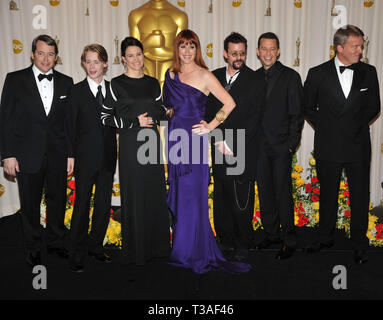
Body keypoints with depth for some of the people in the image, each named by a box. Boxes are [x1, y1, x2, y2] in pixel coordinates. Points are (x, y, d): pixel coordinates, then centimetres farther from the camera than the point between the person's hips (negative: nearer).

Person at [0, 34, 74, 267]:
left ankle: (56, 243, 31)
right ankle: (34, 248, 27)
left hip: (57, 154, 2)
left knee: (58, 200, 12)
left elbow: (70, 121, 7)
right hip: (28, 154, -2)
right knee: (30, 204, 10)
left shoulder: (66, 82, 6)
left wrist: (71, 153, 3)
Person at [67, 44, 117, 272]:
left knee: (104, 203, 11)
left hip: (108, 155, 4)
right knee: (82, 204, 3)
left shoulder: (113, 89, 7)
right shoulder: (77, 91, -2)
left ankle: (96, 246, 28)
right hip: (86, 157, -3)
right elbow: (71, 126, -4)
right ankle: (77, 254, 15)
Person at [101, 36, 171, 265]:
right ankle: (136, 250, 13)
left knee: (156, 192, 8)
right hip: (130, 144, -4)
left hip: (152, 141, 5)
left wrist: (167, 113, -3)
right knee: (134, 195, 0)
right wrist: (134, 122, -12)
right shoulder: (117, 84, -2)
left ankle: (157, 244, 22)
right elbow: (106, 117, -3)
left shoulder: (153, 83, 12)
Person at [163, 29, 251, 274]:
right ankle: (180, 251, 23)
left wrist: (211, 126, -9)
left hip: (195, 140, -5)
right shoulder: (170, 75, 13)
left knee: (193, 196, -3)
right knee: (177, 196, 9)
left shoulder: (204, 76, -4)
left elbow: (229, 103, -5)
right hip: (175, 140, 5)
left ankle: (195, 254, 10)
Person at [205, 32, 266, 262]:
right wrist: (219, 140, -7)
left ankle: (243, 244, 19)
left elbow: (254, 121, -8)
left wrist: (231, 145, -12)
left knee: (242, 201, 1)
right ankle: (226, 239, 27)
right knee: (221, 198, 10)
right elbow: (209, 113, 8)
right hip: (220, 150, 4)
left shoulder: (256, 82, -2)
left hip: (244, 152, -4)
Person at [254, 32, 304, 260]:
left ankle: (289, 241, 9)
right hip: (260, 145, 5)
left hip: (282, 146, -5)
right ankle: (270, 234, 25)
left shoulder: (291, 77, -2)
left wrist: (291, 144, -10)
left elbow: (297, 114, -4)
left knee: (283, 192, -3)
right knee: (265, 190, 11)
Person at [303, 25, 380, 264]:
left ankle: (360, 244, 23)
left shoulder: (369, 73, 2)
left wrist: (357, 125, 7)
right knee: (328, 195, 13)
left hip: (358, 146, 1)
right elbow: (308, 107, 7)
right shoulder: (318, 73, -2)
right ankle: (325, 238, 29)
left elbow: (374, 107, 11)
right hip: (328, 147, 0)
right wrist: (324, 126, 4)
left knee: (360, 197, 7)